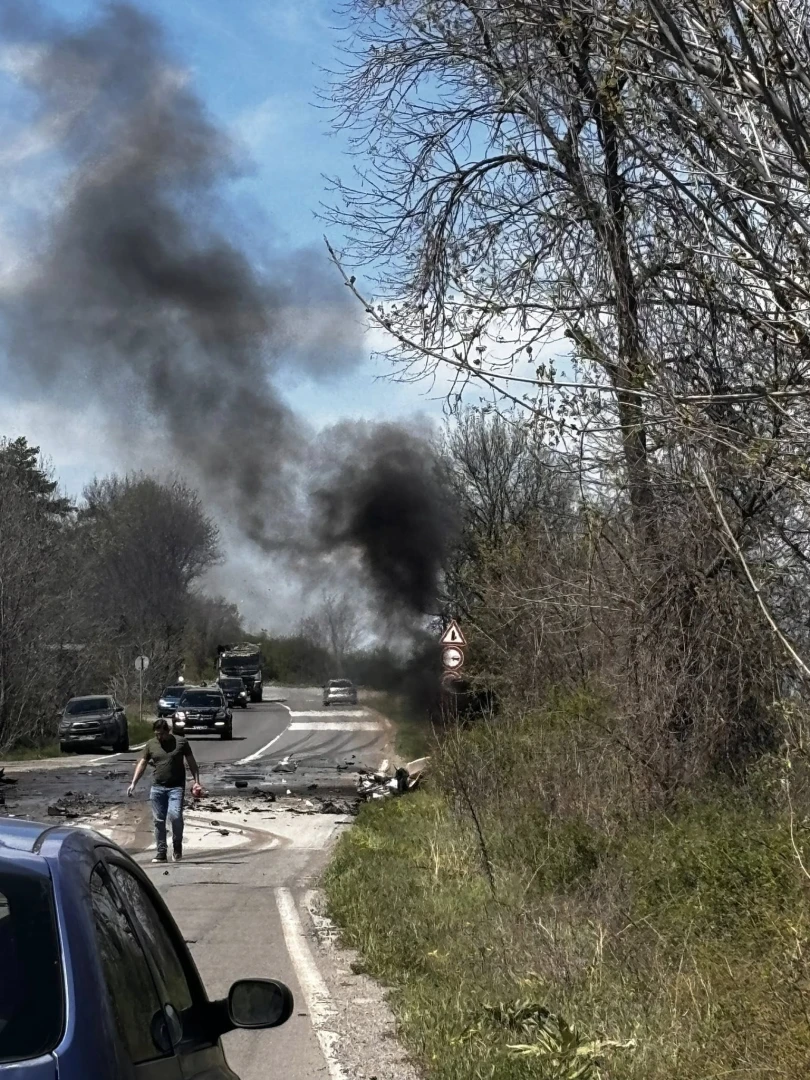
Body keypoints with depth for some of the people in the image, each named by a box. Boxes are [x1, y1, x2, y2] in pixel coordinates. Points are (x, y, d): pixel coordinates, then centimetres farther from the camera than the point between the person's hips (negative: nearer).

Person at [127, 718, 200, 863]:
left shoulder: (181, 742, 2)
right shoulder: (151, 744, 8)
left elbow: (191, 763, 6)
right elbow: (142, 764, 7)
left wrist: (196, 781, -2)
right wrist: (134, 783, -2)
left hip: (176, 787, -3)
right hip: (157, 787, 3)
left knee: (175, 815, -18)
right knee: (158, 820, 3)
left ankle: (177, 845, 5)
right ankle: (161, 852, 12)